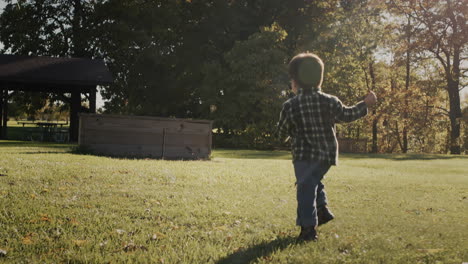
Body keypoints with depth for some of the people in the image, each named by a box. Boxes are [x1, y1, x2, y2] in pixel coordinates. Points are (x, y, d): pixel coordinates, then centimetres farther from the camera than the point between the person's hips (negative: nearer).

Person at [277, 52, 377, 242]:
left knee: (306, 190, -1)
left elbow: (282, 133, -2)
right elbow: (347, 115, 11)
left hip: (304, 156, -4)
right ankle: (322, 208, 16)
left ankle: (308, 228, -4)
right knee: (314, 181, 28)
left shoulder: (290, 106, -9)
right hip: (327, 155, 5)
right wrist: (365, 104, 24)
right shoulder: (329, 102, -1)